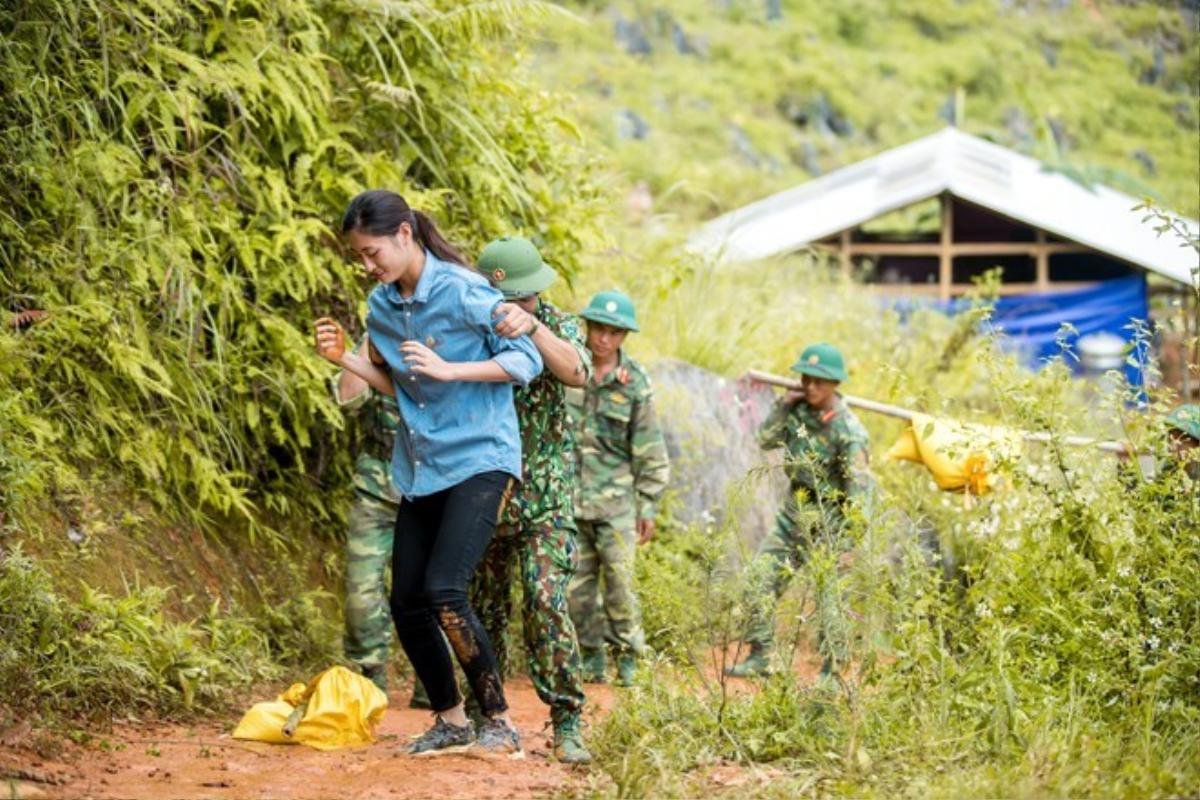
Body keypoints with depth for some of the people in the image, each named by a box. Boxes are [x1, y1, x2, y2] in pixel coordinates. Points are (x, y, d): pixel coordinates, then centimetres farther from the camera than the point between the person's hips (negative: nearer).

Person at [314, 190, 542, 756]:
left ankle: (500, 724, -9)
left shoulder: (463, 292, -14)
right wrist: (344, 359, 1)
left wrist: (447, 369, -22)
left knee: (444, 591, -21)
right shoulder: (381, 305, 7)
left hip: (479, 460, -8)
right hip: (420, 469, 8)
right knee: (406, 603, 6)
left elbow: (526, 360, -12)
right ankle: (449, 720, 23)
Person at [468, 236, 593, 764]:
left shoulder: (557, 326, -2)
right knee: (485, 607, 8)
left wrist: (531, 326, -39)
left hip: (544, 498, -2)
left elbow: (576, 371, -24)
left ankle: (567, 723, -9)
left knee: (546, 603, -14)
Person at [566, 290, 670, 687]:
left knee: (619, 580, -5)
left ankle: (628, 654, 9)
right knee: (576, 583, 4)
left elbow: (650, 453, 5)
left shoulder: (635, 383, 1)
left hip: (615, 499, -1)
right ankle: (592, 654, 15)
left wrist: (648, 506, 4)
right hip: (567, 494, 1)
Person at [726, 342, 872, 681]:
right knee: (761, 577, 5)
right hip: (794, 511, 7)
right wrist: (782, 408, -6)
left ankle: (832, 668, 3)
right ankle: (760, 656, 14)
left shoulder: (848, 431, -18)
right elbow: (766, 440, 8)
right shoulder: (799, 409, -1)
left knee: (828, 591, -6)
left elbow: (859, 488, -17)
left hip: (827, 520, -7)